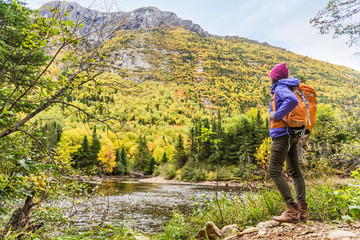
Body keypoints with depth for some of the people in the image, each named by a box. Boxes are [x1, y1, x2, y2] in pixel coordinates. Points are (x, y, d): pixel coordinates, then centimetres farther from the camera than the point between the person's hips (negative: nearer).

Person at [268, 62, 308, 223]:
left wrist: (277, 115, -20)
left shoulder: (280, 88, -8)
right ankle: (302, 209, 10)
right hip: (293, 135, 10)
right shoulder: (289, 88, 20)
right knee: (294, 171, 9)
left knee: (274, 171, -9)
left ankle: (292, 210, -11)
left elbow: (293, 101, -29)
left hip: (282, 133, -10)